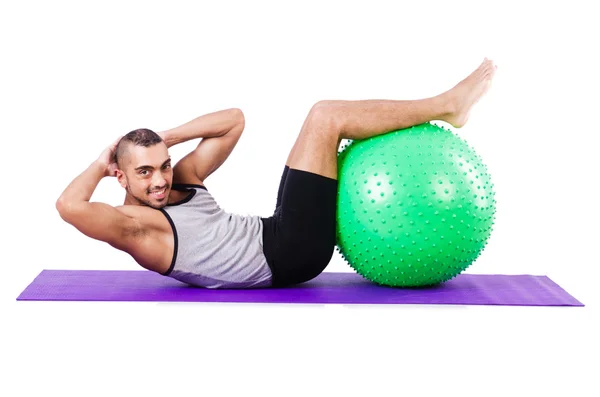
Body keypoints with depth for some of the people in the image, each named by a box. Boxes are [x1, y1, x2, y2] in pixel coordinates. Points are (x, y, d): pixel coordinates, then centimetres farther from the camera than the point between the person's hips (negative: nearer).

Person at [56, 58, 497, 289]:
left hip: (280, 242, 10)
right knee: (324, 115, -10)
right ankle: (445, 105, -1)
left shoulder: (181, 180, 15)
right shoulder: (131, 225, -8)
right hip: (286, 254, -9)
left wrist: (164, 138, 9)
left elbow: (233, 120, 19)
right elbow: (69, 205, -28)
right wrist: (100, 166, -8)